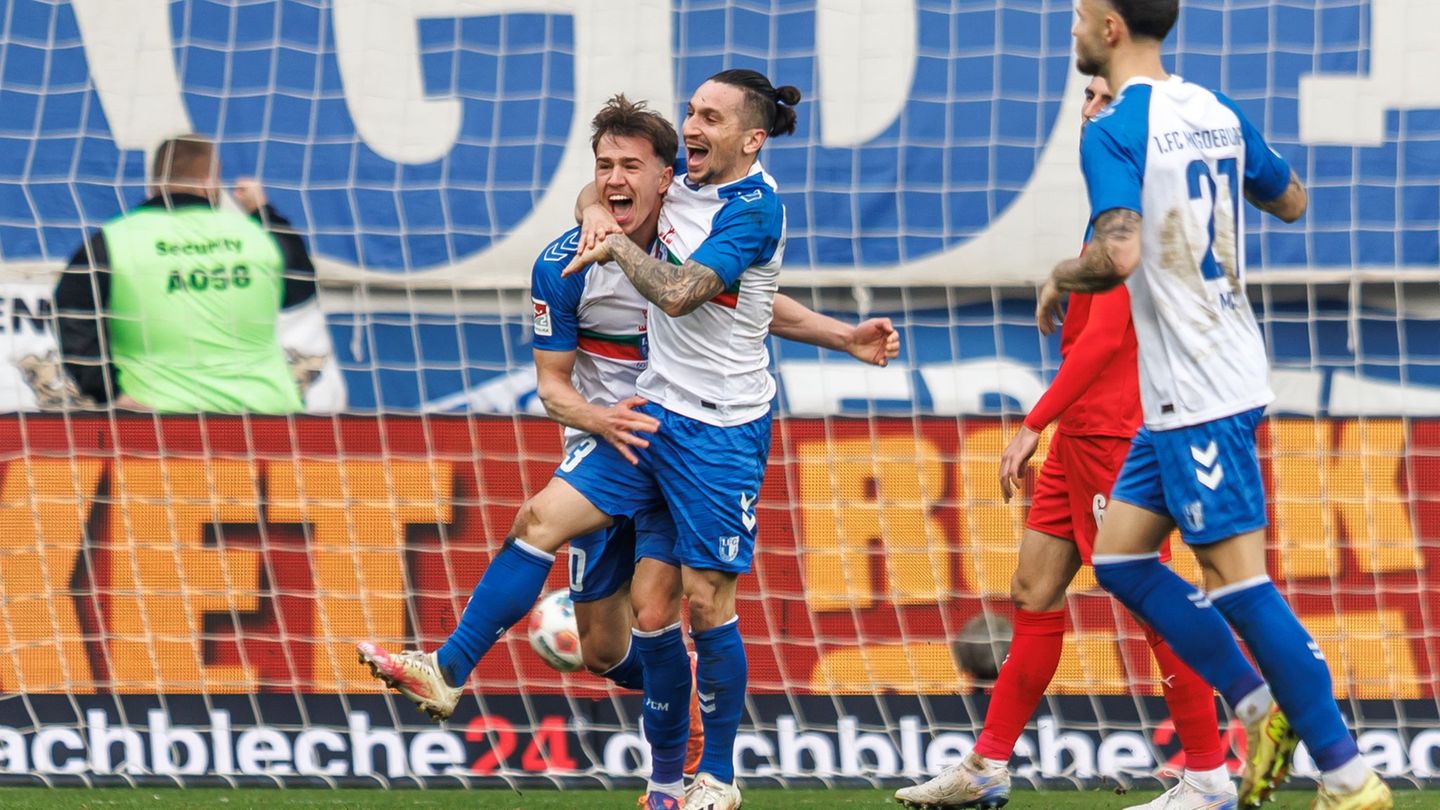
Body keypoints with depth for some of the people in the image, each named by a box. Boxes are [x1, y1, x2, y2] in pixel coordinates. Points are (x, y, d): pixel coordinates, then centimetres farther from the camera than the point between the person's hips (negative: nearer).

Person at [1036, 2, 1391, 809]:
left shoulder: (1113, 131, -15)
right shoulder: (1216, 111, 9)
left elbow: (1119, 255, -28)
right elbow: (1292, 201, 23)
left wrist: (1060, 278, -8)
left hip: (1198, 394, -9)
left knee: (1238, 578, -7)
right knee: (1118, 557, 14)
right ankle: (1263, 710, 12)